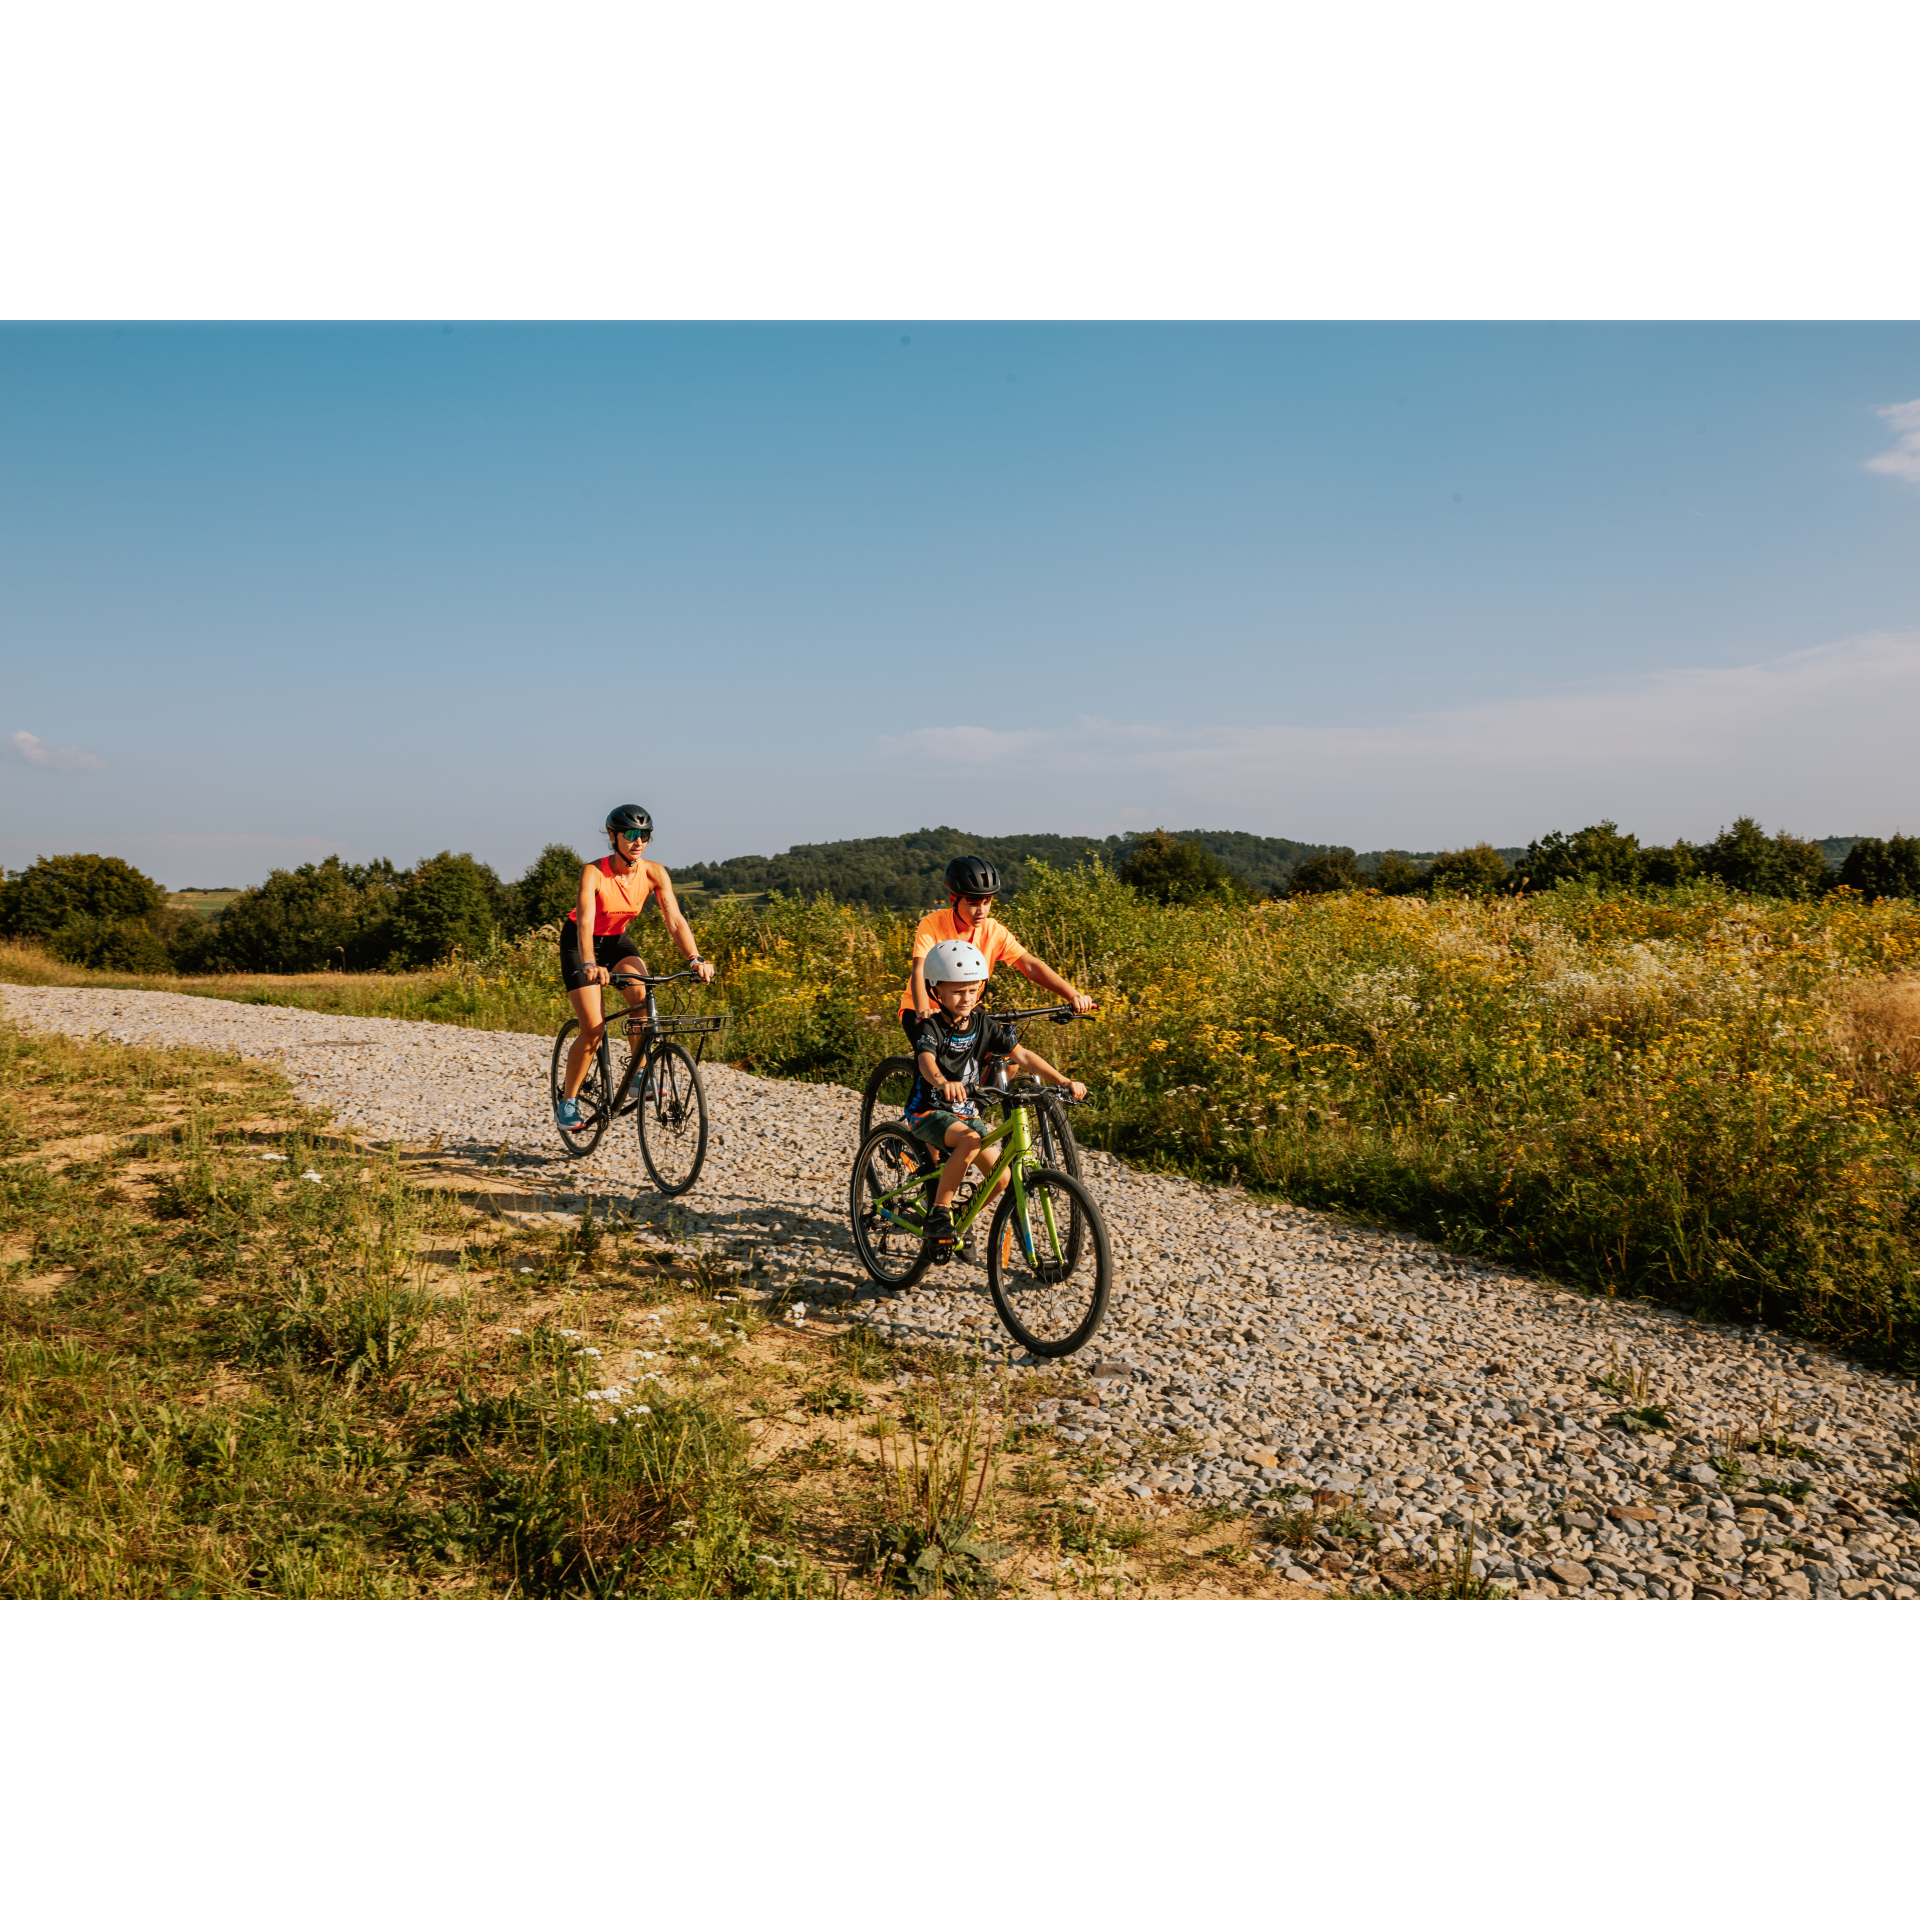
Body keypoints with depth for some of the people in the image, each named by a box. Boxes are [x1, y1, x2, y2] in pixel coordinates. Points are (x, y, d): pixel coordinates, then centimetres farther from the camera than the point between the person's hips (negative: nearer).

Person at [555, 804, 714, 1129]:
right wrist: (590, 964, -58)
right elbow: (585, 920, -41)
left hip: (618, 940, 4)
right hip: (580, 944, -3)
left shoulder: (655, 873, -18)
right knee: (593, 1029, -12)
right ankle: (567, 1101, 6)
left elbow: (675, 919, -24)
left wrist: (696, 959, -39)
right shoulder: (593, 872, -29)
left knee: (643, 996, -26)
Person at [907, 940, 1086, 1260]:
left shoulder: (984, 1026, -2)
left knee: (1000, 1176, -8)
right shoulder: (931, 1028, -16)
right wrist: (942, 1082, -60)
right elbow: (926, 1060, -37)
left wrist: (1064, 1081, -18)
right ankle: (938, 1213, -23)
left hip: (966, 1113, 6)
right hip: (929, 1112, -6)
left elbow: (1022, 1056, -6)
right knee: (970, 1140, -35)